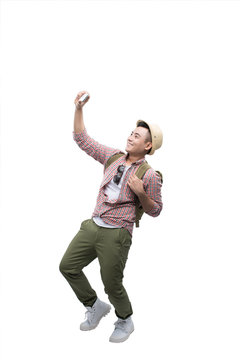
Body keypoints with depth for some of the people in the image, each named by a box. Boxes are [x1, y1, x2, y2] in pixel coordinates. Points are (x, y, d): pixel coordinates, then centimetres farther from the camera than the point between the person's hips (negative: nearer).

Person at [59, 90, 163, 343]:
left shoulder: (149, 176, -9)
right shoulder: (113, 156, 6)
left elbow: (155, 210, -1)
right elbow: (82, 139, 9)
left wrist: (140, 192, -19)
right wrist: (79, 108, -1)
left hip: (116, 234, -6)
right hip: (92, 226, 6)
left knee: (112, 284, 4)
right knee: (68, 266, 9)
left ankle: (125, 321, 34)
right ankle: (95, 306, 30)